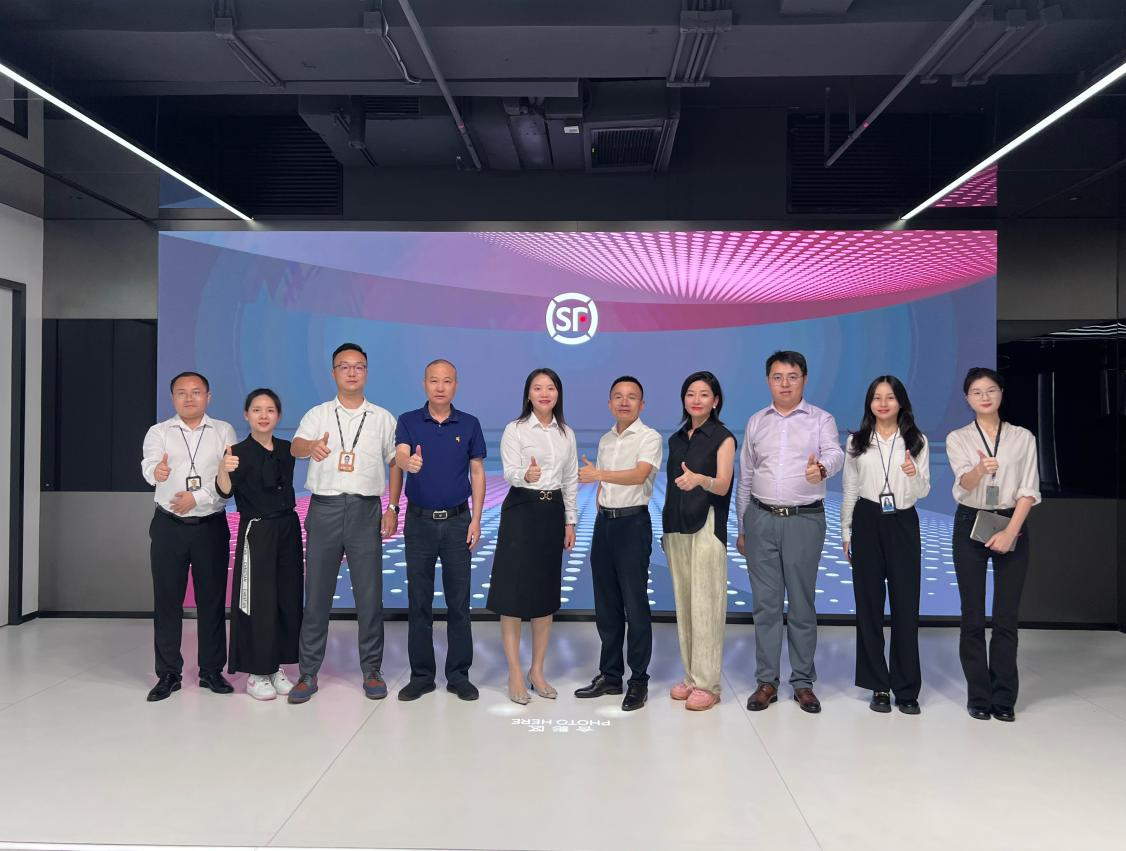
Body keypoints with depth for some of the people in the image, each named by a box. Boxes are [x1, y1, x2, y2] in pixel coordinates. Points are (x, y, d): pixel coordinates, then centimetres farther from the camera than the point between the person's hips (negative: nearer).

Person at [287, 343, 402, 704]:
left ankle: (372, 671, 16)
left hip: (366, 511, 0)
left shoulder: (383, 418, 10)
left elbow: (394, 463, 12)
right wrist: (312, 446, -37)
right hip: (324, 509, 0)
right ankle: (308, 672, 15)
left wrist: (393, 507, 1)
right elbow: (295, 445, -13)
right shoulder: (317, 415, 6)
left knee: (369, 595, 3)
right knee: (316, 593, 5)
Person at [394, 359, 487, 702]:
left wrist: (476, 519, -4)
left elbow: (477, 473, 4)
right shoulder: (409, 422, 0)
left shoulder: (469, 425, 3)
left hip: (457, 521, 0)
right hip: (420, 520, 0)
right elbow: (400, 457, -19)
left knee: (459, 602, 5)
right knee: (419, 601, 6)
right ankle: (421, 675, 18)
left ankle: (459, 675, 16)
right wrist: (409, 463, -44)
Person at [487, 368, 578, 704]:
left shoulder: (566, 434, 9)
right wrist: (526, 475, -39)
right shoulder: (515, 430, -4)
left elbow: (570, 481, 13)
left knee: (546, 594, 9)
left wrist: (570, 521, 10)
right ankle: (515, 674, 6)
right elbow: (509, 472, -17)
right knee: (513, 592, -4)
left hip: (553, 512, 5)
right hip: (521, 511, -4)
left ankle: (537, 670, 20)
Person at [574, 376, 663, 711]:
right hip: (604, 522, 7)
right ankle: (610, 675, 23)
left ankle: (639, 680, 8)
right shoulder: (605, 440, 15)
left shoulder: (649, 437, -7)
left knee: (635, 605, -3)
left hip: (632, 523, -7)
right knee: (605, 604, 11)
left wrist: (599, 474, -33)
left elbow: (639, 474, -23)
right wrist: (601, 509, 9)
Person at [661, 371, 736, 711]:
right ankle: (691, 676, 19)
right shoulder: (676, 438, 13)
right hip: (675, 527, 6)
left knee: (705, 605, -5)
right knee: (683, 603, 10)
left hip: (706, 526, -6)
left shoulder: (723, 438, -4)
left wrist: (699, 479, -37)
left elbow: (722, 485, -16)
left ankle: (707, 684, 3)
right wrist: (666, 529, 16)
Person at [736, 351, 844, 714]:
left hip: (805, 520, -2)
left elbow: (835, 453, -16)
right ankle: (766, 681, 15)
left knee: (802, 603, 4)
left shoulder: (821, 419, 3)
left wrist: (821, 467, -41)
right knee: (765, 603, 6)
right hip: (761, 519, 3)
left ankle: (803, 682, 15)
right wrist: (741, 528, 13)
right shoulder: (756, 422, 12)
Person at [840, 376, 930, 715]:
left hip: (903, 524, -1)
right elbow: (849, 491, 9)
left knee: (906, 605, -1)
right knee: (869, 604, 4)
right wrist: (846, 533, 7)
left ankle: (907, 688, 10)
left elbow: (923, 492, 0)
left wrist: (914, 475, -22)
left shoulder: (917, 442, 4)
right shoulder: (857, 442, 7)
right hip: (867, 523, 1)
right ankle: (878, 686, 14)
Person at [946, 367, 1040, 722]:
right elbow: (964, 482, -14)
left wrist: (1011, 531, -12)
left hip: (1012, 525, 1)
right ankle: (979, 696, 12)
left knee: (1006, 616, 3)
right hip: (971, 524, 0)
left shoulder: (1023, 437, 6)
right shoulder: (958, 438, 3)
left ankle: (1004, 697, 13)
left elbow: (1029, 489, 0)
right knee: (973, 616, 3)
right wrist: (981, 469, -38)